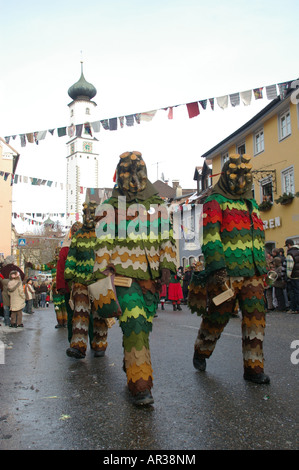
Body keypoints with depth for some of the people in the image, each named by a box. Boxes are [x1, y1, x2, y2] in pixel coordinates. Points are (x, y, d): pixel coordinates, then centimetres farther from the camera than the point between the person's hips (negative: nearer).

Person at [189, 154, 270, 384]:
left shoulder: (252, 204, 22)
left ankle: (254, 367, 7)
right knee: (217, 317, 4)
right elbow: (210, 236, -12)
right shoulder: (215, 203, 0)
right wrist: (217, 267, -22)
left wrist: (263, 269, 23)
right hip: (226, 273, -6)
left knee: (256, 317, -1)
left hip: (253, 273, 6)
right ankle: (201, 353, 28)